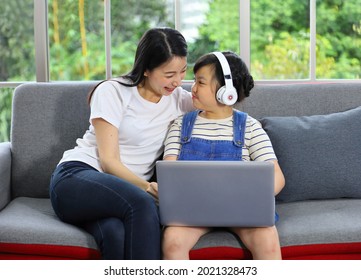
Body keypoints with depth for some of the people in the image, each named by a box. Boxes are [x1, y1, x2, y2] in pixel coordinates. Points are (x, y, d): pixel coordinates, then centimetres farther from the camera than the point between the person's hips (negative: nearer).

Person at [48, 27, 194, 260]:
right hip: (77, 177, -3)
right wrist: (148, 188, -25)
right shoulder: (112, 92, -4)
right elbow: (109, 162, -10)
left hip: (127, 189, 4)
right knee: (142, 204, -38)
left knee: (117, 232, -37)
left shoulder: (177, 98, 11)